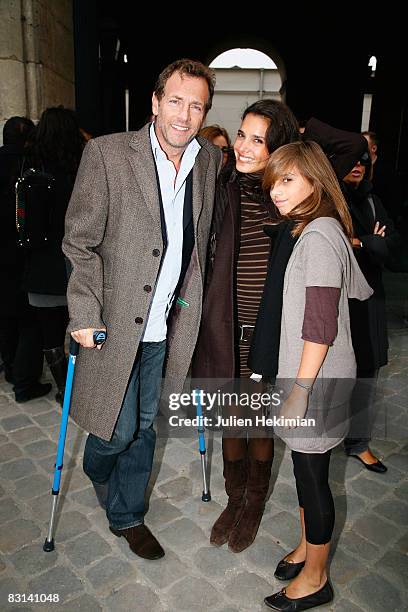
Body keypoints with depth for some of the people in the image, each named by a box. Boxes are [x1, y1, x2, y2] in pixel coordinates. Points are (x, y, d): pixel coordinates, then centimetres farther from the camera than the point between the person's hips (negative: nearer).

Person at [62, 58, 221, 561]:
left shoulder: (211, 160, 4)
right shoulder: (106, 153, -11)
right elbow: (80, 241, -9)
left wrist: (195, 307, 12)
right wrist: (84, 314, -13)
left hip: (166, 322, 4)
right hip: (115, 318, -4)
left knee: (143, 425, 17)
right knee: (119, 429, 5)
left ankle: (125, 515, 40)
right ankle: (97, 471, 43)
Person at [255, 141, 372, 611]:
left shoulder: (319, 234, -19)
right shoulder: (321, 229, 11)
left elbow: (320, 325, -22)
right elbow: (360, 290, 16)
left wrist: (300, 389, -20)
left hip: (316, 379, -9)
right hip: (308, 373, 9)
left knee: (311, 474, 7)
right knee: (305, 468, 21)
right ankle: (306, 548, 42)